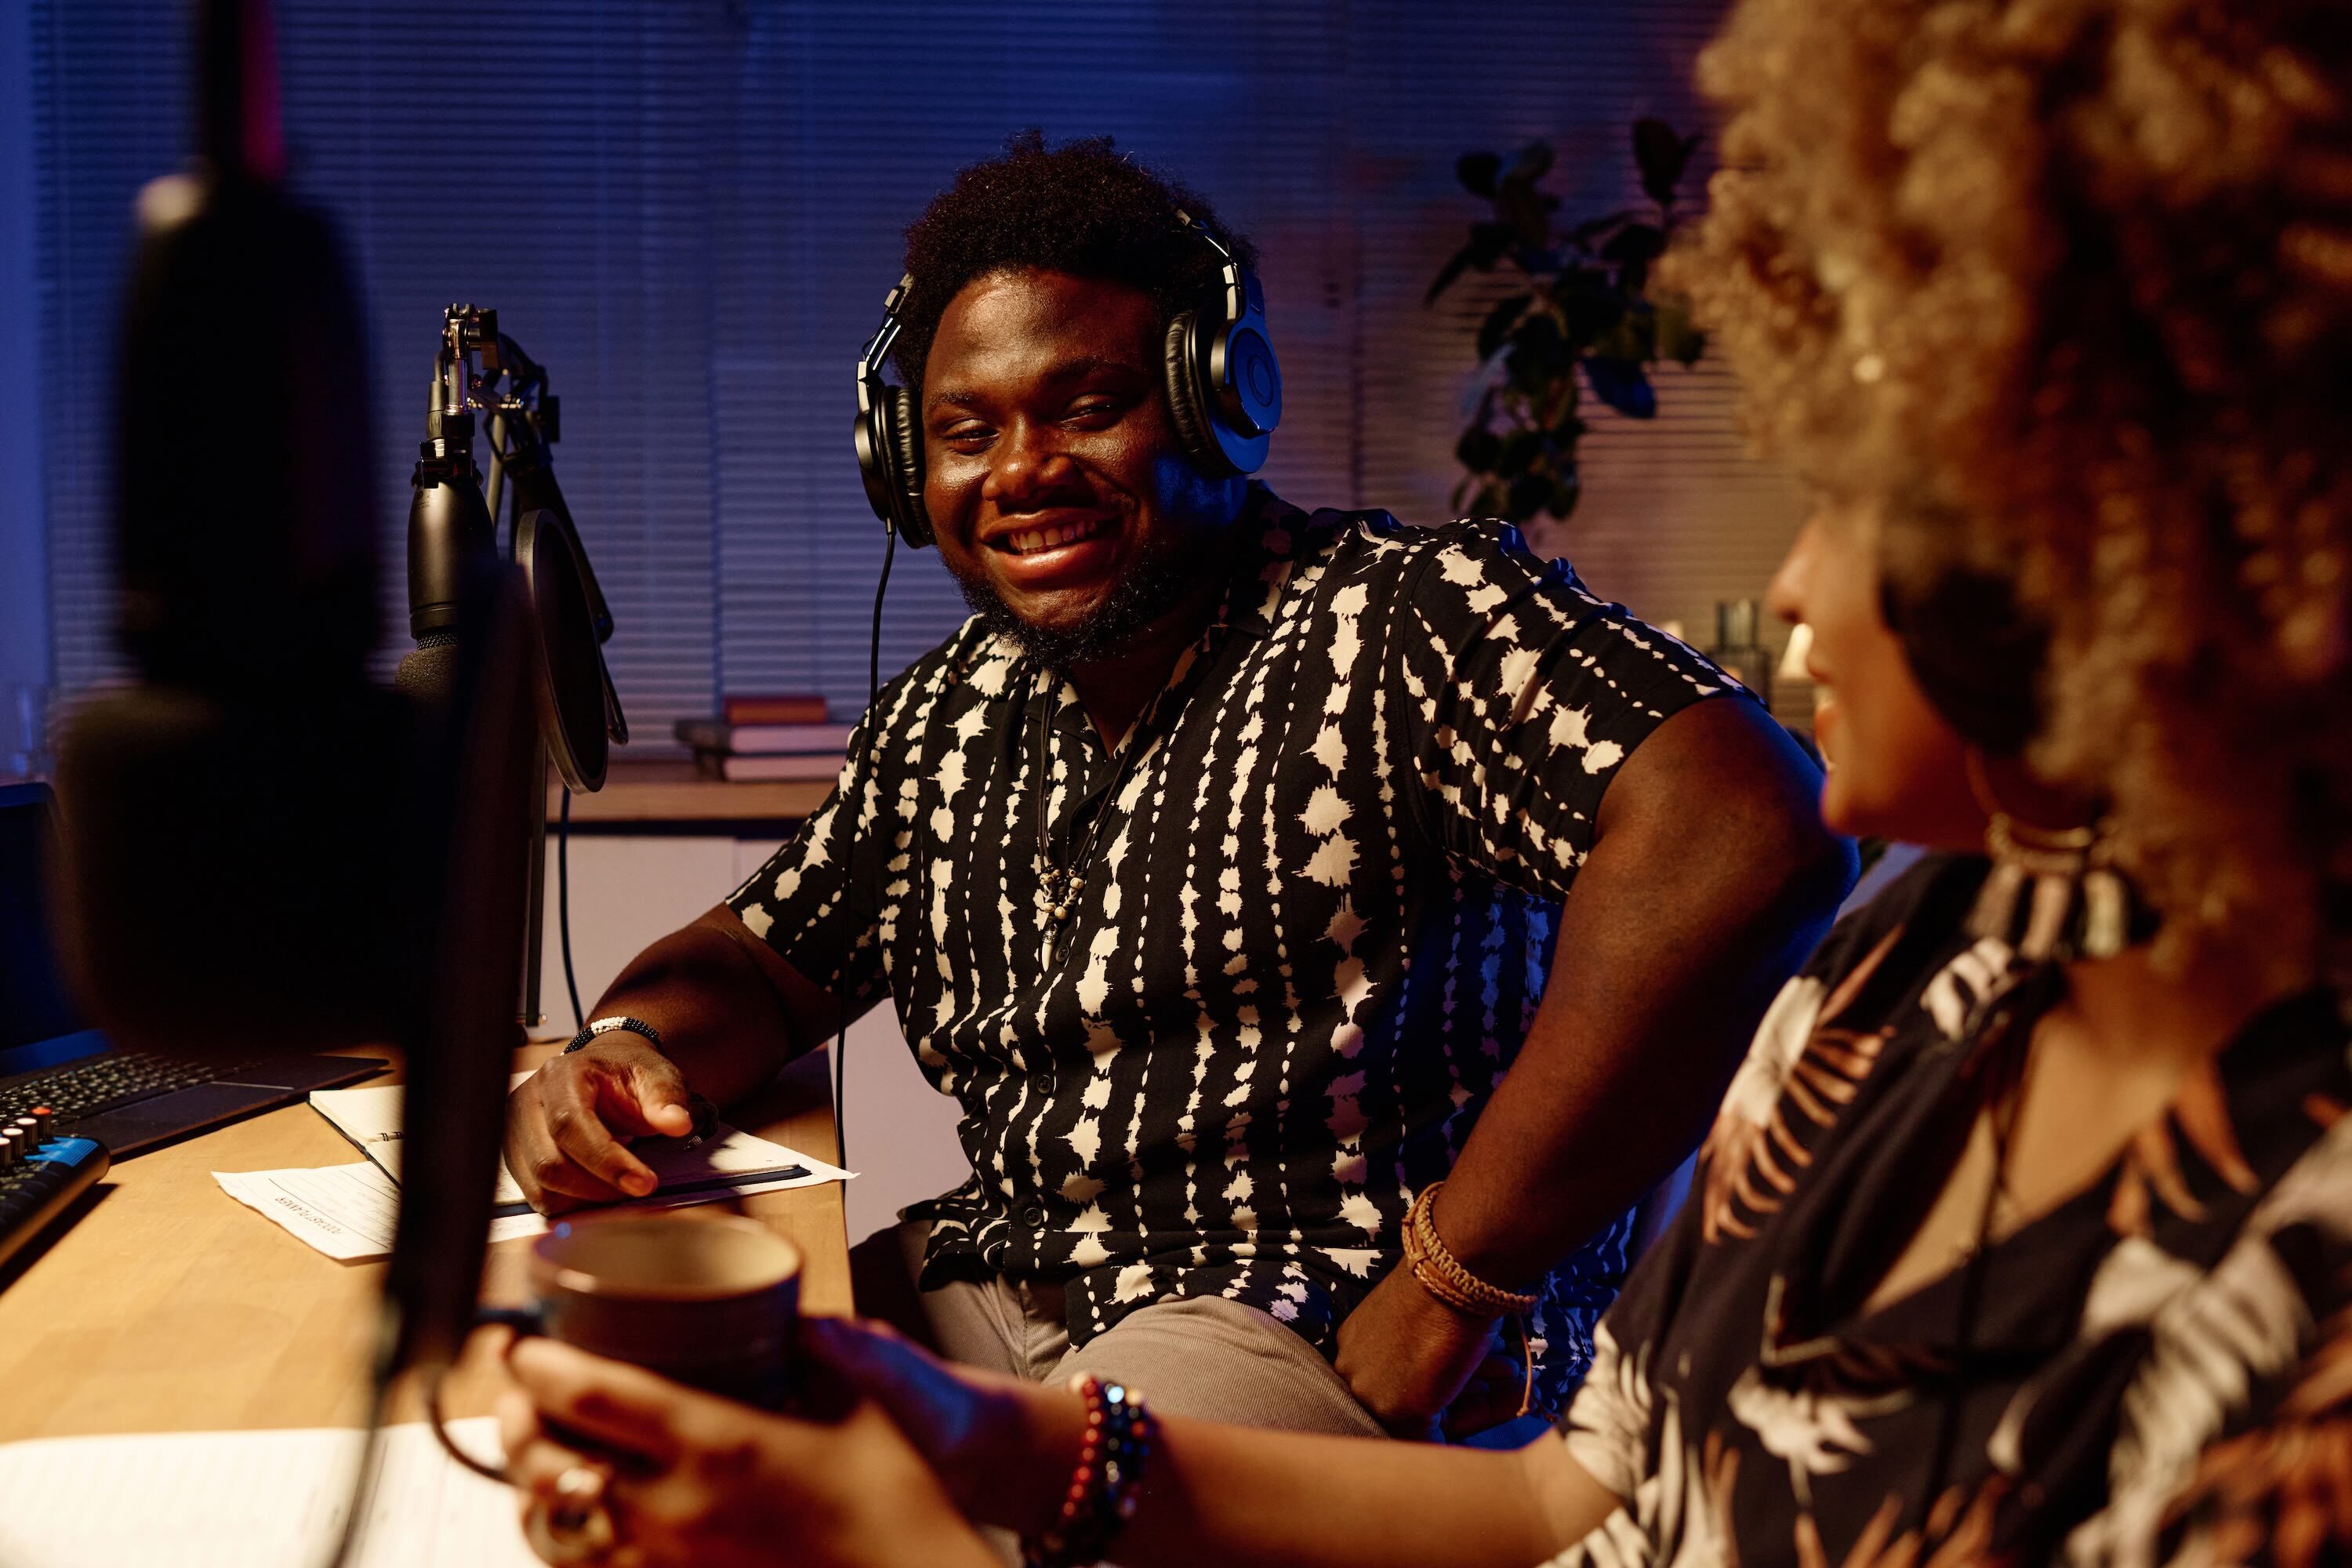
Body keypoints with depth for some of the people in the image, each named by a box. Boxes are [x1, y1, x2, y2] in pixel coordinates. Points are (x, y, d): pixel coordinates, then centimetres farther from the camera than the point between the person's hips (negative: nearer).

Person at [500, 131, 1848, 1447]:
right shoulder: (952, 713, 11)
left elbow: (1752, 837, -28)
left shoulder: (1410, 615, -13)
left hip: (1338, 1336, -7)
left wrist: (1449, 1291, -26)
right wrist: (634, 1049, -6)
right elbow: (763, 963, 20)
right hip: (998, 1289, 7)